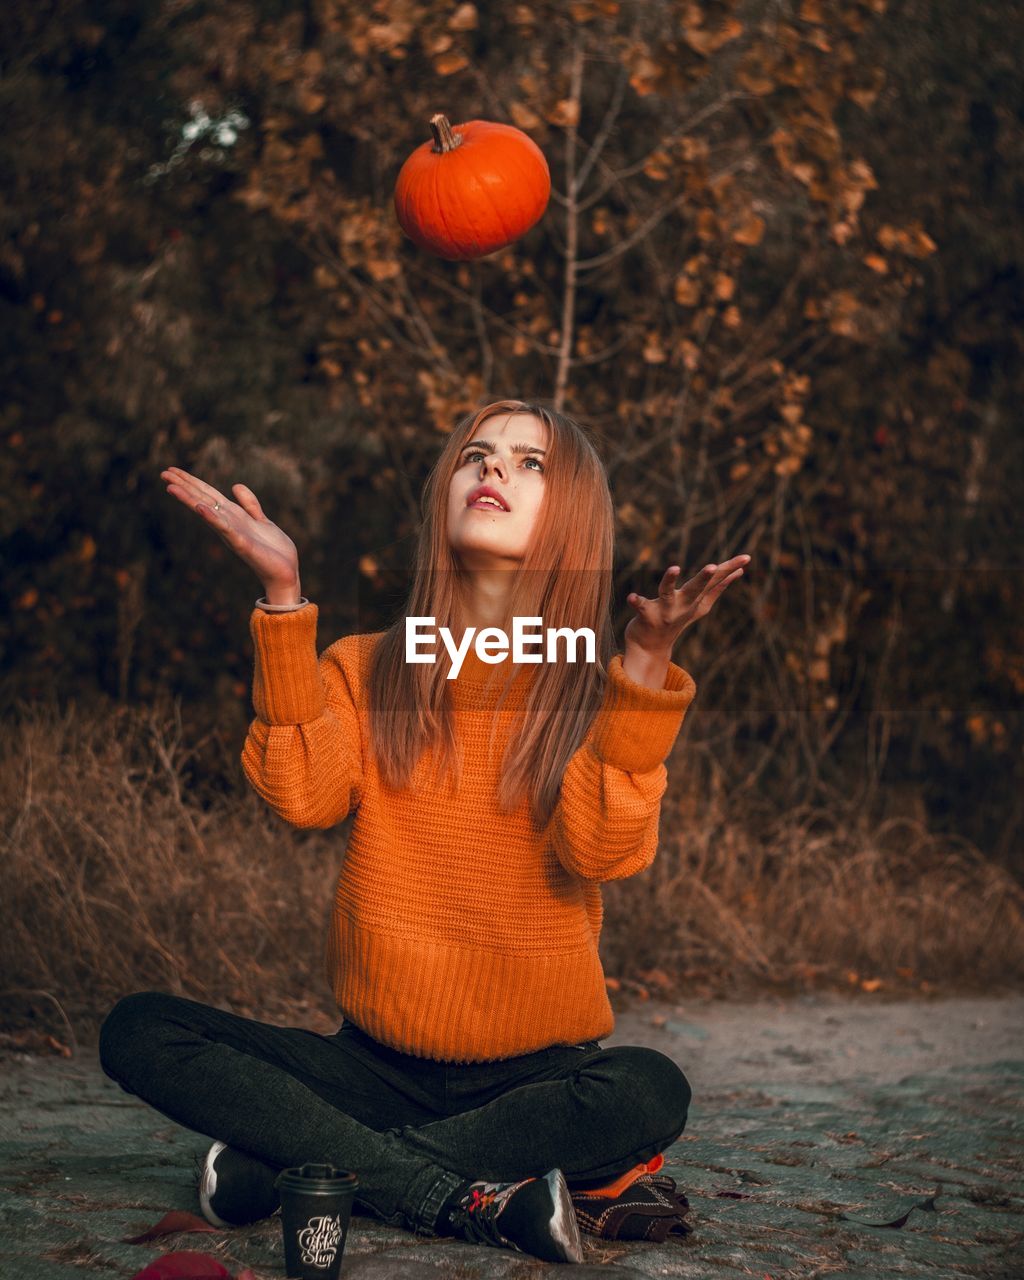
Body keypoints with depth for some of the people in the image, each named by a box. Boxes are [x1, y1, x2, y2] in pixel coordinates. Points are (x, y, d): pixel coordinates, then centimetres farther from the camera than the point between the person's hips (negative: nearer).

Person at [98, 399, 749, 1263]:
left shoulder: (602, 690, 0)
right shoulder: (364, 667, 7)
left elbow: (600, 852, -18)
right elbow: (304, 796, -13)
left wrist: (646, 665, -25)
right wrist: (283, 598, -15)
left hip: (533, 1071, -2)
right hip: (377, 1064, 2)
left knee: (649, 1092, -34)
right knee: (139, 1031, -17)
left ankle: (288, 1166, -20)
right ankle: (475, 1198, -24)